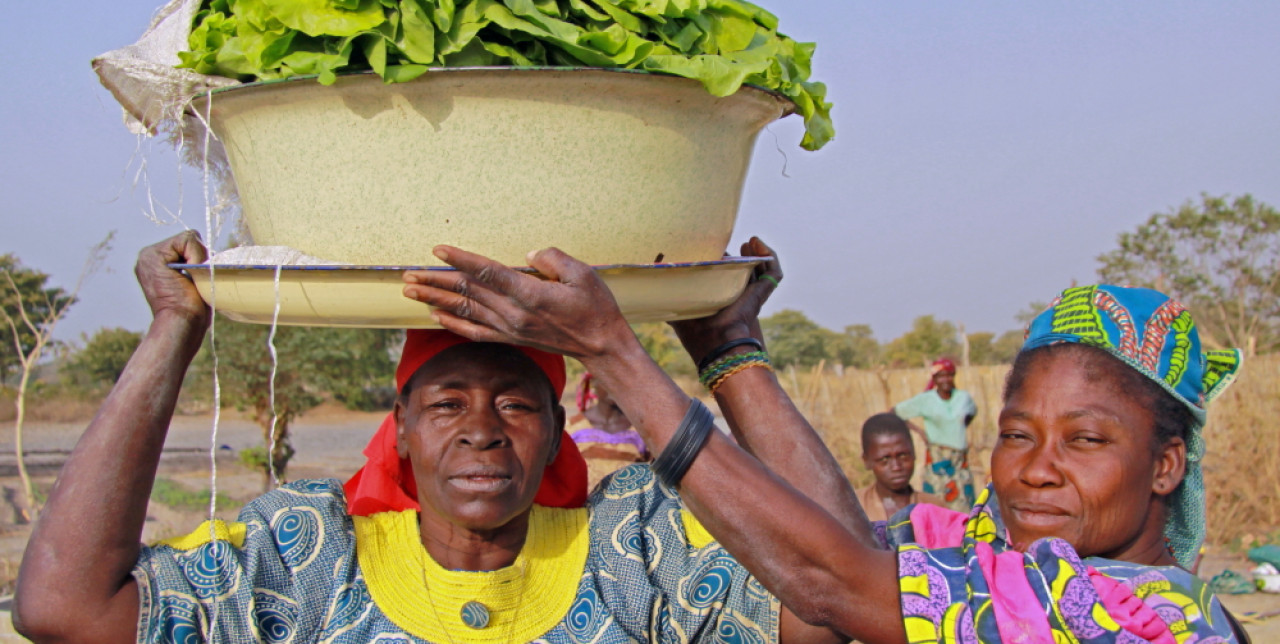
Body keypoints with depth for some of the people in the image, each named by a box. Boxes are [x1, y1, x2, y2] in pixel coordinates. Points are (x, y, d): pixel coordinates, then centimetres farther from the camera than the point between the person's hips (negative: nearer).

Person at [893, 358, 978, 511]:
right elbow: (895, 413, 1)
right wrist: (918, 431, -5)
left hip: (960, 457, 3)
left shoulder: (963, 397, 5)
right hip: (937, 456, -3)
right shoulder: (925, 400, -3)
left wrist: (962, 428, 11)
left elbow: (972, 411, 28)